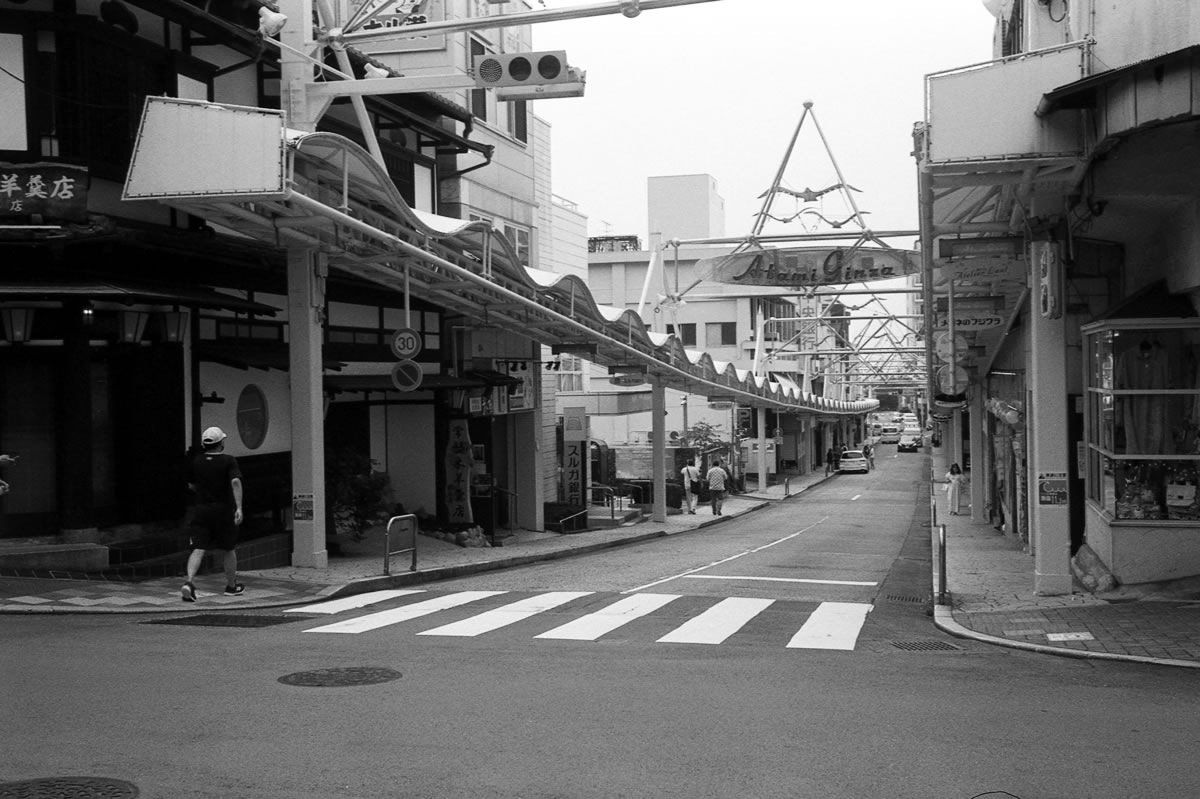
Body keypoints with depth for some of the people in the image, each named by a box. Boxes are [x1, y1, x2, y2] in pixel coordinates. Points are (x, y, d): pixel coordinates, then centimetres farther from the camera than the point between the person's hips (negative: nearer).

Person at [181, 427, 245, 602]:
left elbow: (191, 485, 16)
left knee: (198, 549, -3)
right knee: (229, 549, 14)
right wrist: (239, 507, -25)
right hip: (224, 510, -3)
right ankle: (231, 586, 26)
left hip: (201, 509, 3)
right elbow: (235, 482, -22)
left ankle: (189, 581, -25)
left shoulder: (196, 461, 5)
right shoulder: (229, 461, -7)